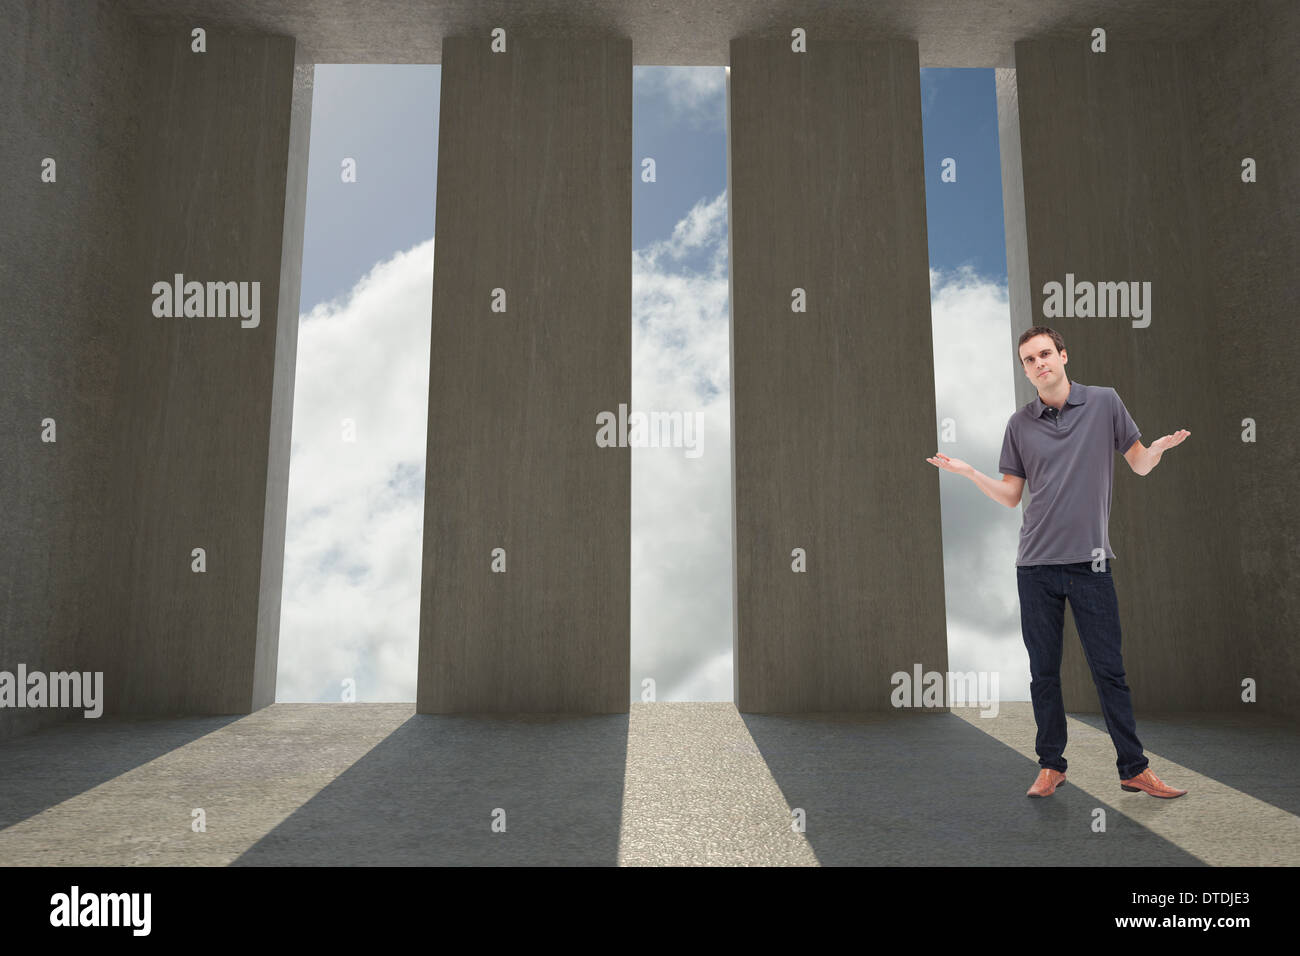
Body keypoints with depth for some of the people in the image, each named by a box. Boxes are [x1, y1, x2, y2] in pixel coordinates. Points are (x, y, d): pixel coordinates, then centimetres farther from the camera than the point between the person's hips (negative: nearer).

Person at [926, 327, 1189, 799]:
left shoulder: (1104, 403, 3)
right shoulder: (1020, 424, 6)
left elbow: (1139, 464, 10)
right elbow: (1010, 495, 9)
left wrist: (1161, 446, -12)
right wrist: (968, 472, -6)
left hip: (1090, 561, -1)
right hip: (1036, 564, 2)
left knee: (1109, 670, 4)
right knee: (1043, 672, 8)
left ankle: (1134, 768, 18)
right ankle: (1051, 765, 20)